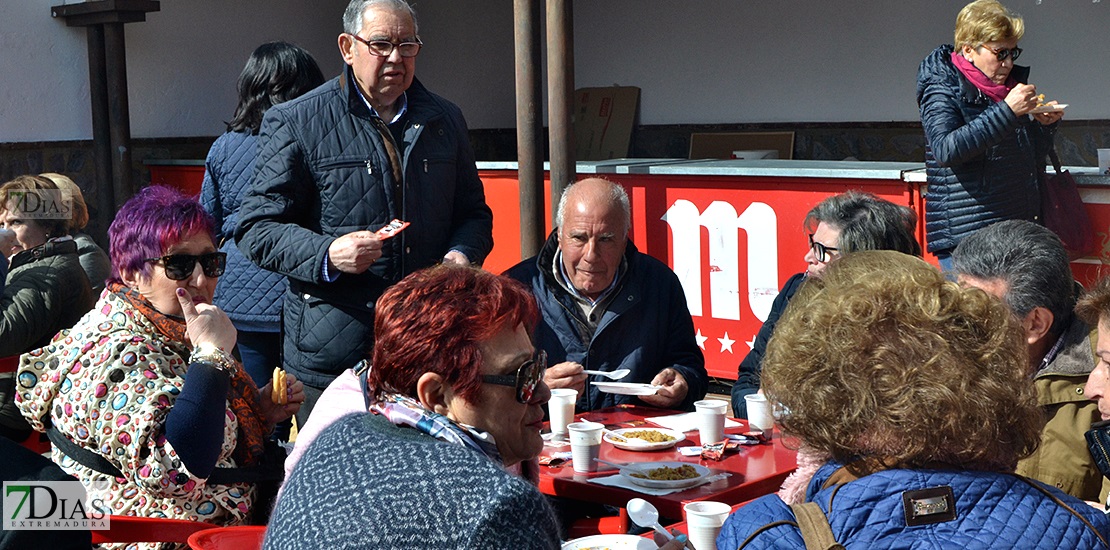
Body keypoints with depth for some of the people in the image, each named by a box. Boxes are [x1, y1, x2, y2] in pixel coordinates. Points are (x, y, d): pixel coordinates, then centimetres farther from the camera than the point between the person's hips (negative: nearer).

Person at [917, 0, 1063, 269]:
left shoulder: (1009, 86, 16)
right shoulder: (941, 89, -5)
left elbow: (1032, 159, 23)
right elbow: (945, 150, -24)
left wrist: (1045, 124, 3)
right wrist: (1006, 110, -25)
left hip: (1017, 229, 7)